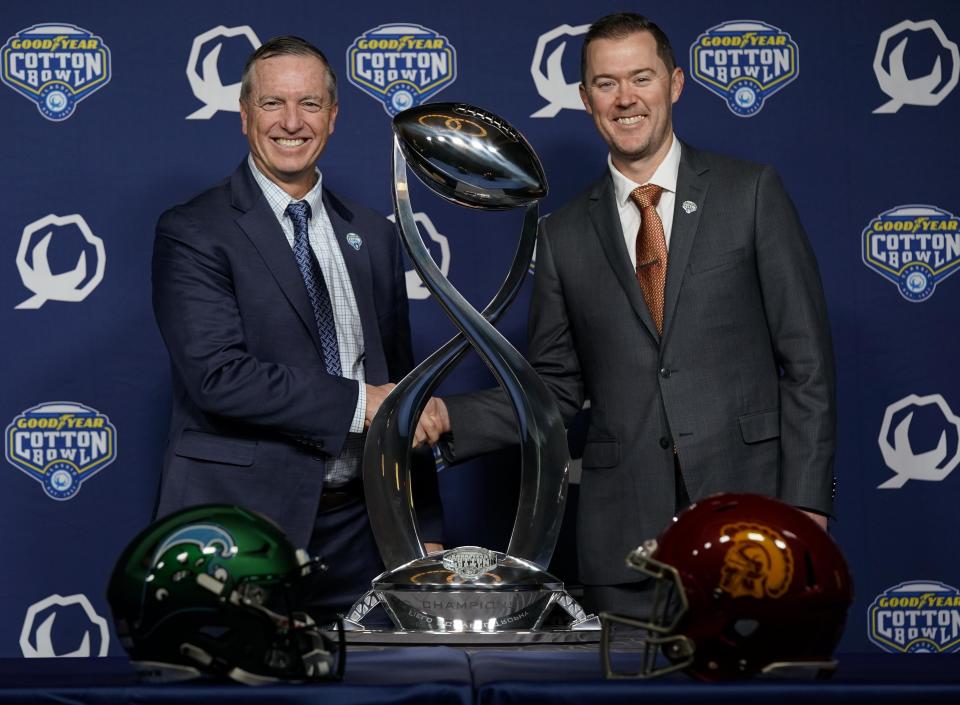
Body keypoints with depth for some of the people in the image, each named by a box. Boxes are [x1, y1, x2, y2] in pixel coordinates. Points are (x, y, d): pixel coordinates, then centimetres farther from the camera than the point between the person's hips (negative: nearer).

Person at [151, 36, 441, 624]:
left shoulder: (373, 236, 14)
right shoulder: (192, 233, -5)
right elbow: (218, 376, -17)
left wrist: (426, 530, 12)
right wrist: (359, 403, -15)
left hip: (358, 525, 5)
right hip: (242, 519, -5)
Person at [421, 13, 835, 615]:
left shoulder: (752, 193, 4)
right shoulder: (565, 235, 11)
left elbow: (807, 360, 1)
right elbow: (557, 386, 14)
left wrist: (805, 500, -7)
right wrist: (450, 419, -3)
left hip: (746, 503, -2)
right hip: (625, 535, 2)